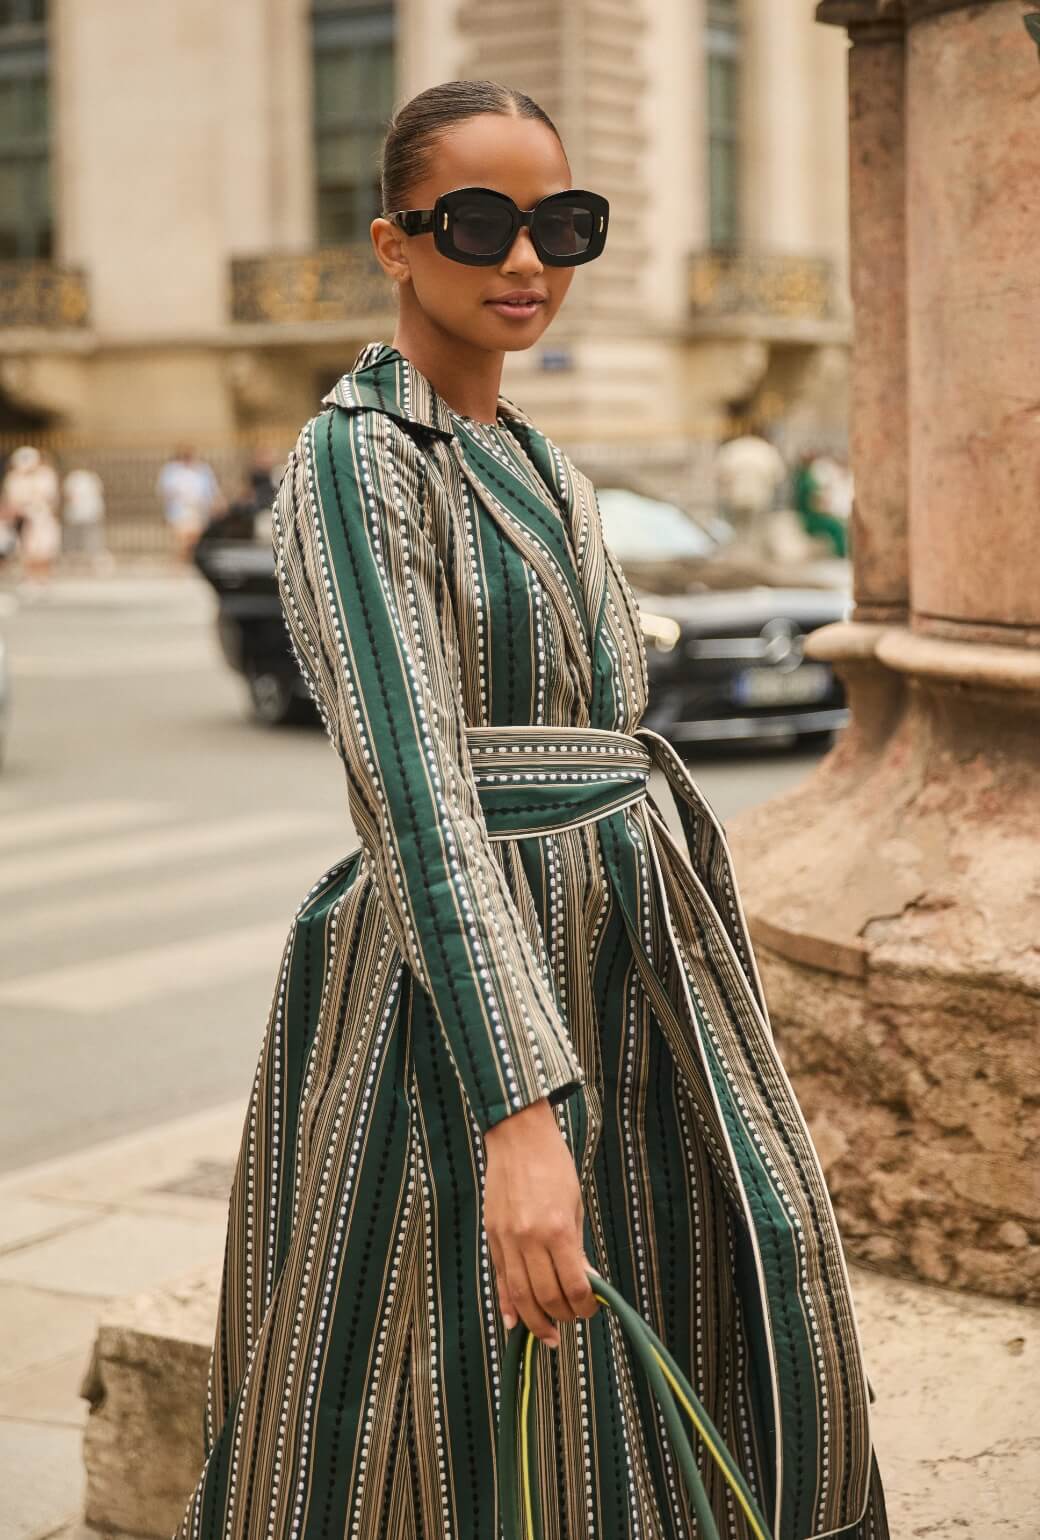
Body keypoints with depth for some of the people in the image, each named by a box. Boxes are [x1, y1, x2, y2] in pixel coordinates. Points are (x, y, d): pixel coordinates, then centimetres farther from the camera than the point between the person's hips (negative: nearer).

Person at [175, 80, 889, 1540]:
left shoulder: (542, 468, 15)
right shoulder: (357, 454, -12)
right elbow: (415, 787, -23)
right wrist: (518, 1110, -32)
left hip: (623, 962, 8)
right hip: (455, 985, -8)